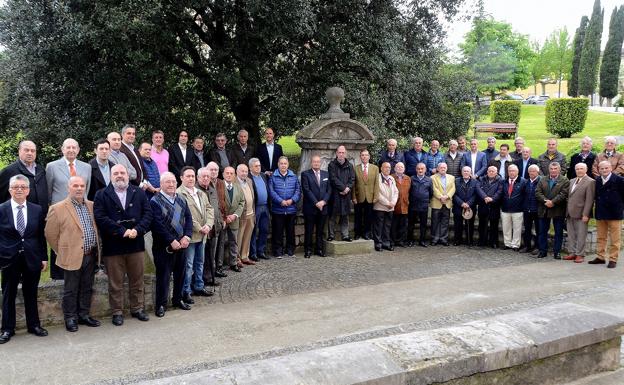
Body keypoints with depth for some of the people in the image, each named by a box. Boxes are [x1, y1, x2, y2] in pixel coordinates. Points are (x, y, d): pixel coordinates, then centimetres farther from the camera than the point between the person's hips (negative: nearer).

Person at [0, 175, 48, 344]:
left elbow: (41, 236, 5)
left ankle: (33, 325, 26)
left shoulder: (37, 210, 2)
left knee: (31, 294, 13)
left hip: (32, 258, 2)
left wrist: (44, 257, 4)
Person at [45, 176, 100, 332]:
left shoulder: (91, 206, 8)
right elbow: (50, 234, -2)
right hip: (73, 257, -5)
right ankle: (70, 318, 18)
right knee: (71, 291, 6)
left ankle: (84, 315, 26)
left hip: (91, 256, 5)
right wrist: (62, 252, 2)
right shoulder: (58, 209, -7)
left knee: (87, 288, 14)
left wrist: (96, 250, 13)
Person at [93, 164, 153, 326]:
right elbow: (100, 217, -10)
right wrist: (122, 231, -16)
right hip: (113, 246, -2)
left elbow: (148, 213, 2)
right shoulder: (101, 195, 1)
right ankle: (117, 312, 17)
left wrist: (137, 230, -14)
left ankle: (137, 308, 24)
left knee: (137, 279, 11)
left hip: (136, 244, 2)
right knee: (115, 282, 6)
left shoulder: (139, 193, 8)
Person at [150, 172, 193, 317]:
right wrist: (171, 241, -18)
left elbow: (188, 218, 7)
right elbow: (157, 225, -17)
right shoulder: (155, 201, -10)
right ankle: (160, 304, 13)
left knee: (180, 273, 14)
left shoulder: (181, 200, 9)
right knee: (163, 275, 1)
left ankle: (178, 299, 30)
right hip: (164, 246, -6)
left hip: (181, 244, 6)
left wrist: (187, 236, -9)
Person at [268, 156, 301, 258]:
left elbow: (298, 190, 4)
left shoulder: (293, 177, 9)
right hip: (277, 210, -2)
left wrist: (292, 200, -12)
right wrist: (281, 201, -17)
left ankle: (290, 250, 20)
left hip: (291, 209, 2)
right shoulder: (273, 177, 1)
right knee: (278, 231, 2)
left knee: (291, 230, 9)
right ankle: (278, 251, 11)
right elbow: (271, 191, -7)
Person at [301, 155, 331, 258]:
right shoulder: (305, 174, -1)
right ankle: (308, 250, 10)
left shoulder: (326, 174, 13)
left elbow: (329, 189, 8)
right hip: (310, 207, -4)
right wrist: (316, 203, -15)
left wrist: (324, 201, -8)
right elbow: (306, 190, -10)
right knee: (309, 230, 2)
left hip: (323, 207, 4)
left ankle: (319, 249, 17)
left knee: (320, 231, 9)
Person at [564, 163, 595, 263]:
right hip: (570, 214, 7)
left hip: (580, 214, -7)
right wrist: (567, 212, 10)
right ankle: (572, 253, 19)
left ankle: (580, 255, 7)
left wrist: (585, 214, -17)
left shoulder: (590, 182, -7)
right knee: (571, 235, 11)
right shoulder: (572, 181, 16)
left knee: (581, 235, 0)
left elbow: (589, 200, -12)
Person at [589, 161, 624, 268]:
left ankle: (613, 259, 8)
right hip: (600, 214, 5)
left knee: (614, 239, 2)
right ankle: (600, 257, 20)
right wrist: (598, 207, 9)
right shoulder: (597, 181, 7)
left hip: (614, 214, -5)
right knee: (601, 237, 12)